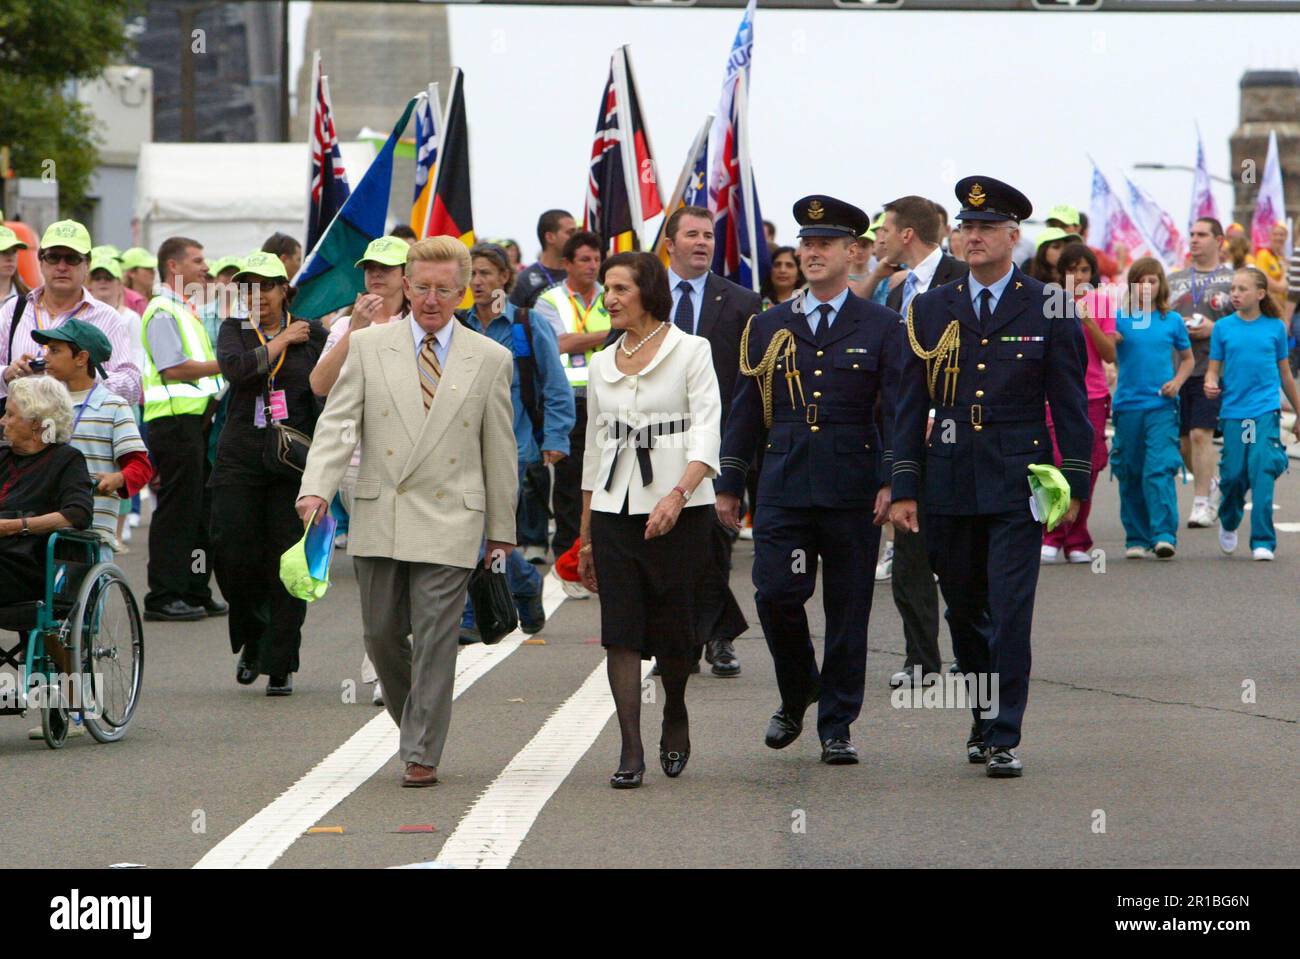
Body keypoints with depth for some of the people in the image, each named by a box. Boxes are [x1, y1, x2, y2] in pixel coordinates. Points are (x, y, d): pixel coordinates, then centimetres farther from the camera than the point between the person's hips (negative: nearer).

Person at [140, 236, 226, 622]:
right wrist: (224, 364, -16)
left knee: (199, 509, 12)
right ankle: (163, 596, -6)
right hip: (174, 418, -10)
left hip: (196, 418, 10)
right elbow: (173, 368, -20)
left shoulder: (184, 310, 21)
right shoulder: (162, 312, -11)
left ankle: (195, 591, 18)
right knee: (176, 509, -8)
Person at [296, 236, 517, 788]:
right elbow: (337, 424, -2)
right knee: (382, 634, 7)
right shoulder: (368, 348, 5)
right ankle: (415, 722, 30)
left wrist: (501, 529, 10)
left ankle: (422, 754, -1)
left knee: (435, 638, -6)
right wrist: (316, 489, -18)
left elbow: (500, 450, 8)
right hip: (379, 516, 2)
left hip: (449, 520, -2)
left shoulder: (490, 360, 5)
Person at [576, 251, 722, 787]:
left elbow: (706, 435, -11)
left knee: (674, 630, 2)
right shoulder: (602, 364, 13)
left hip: (681, 507, -4)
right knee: (620, 631, -6)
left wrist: (677, 495, -28)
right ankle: (630, 752, -7)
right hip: (613, 508, 4)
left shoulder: (690, 351, -2)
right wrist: (585, 536, 16)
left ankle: (675, 718, 30)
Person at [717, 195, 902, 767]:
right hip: (784, 484, 2)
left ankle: (836, 727, 11)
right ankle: (796, 697, 17)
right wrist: (728, 484, 9)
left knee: (848, 608, 2)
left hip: (853, 489, -2)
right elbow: (745, 410, 13)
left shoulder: (880, 328, 5)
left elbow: (898, 412, -1)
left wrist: (892, 482, -12)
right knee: (775, 594, -8)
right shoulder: (769, 327, 12)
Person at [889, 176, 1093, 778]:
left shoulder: (1049, 310, 1)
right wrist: (904, 487, 2)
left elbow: (1070, 405, 3)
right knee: (963, 611, 11)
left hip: (1017, 483, -3)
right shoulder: (931, 310, 8)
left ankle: (1004, 739, -7)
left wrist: (1074, 484, -2)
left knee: (1010, 611, -9)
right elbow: (911, 406, 8)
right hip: (948, 485, 3)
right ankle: (984, 719, 28)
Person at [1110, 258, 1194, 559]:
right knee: (1130, 475, 6)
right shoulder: (1119, 318, 3)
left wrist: (1177, 382, 0)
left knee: (1160, 470, -13)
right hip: (1128, 406, 1)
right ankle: (1136, 539, 16)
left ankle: (1164, 535, -18)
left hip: (1162, 406, -1)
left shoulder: (1172, 321, 6)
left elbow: (1187, 358, 17)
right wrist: (1112, 339, -24)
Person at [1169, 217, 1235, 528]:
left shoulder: (1232, 280, 3)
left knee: (1200, 434, -14)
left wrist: (1214, 329, -13)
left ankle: (1203, 503, -7)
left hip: (1210, 370, -5)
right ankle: (1210, 484, 31)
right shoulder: (1173, 280, 16)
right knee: (1179, 440, 7)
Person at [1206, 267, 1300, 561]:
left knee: (1262, 471, -13)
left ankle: (1263, 542, -9)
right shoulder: (1223, 327, 4)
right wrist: (1210, 384, -17)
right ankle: (1228, 524, 33)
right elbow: (1213, 369, 6)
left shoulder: (1275, 327, 5)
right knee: (1234, 474, 3)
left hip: (1266, 411, -1)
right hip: (1233, 412, 1)